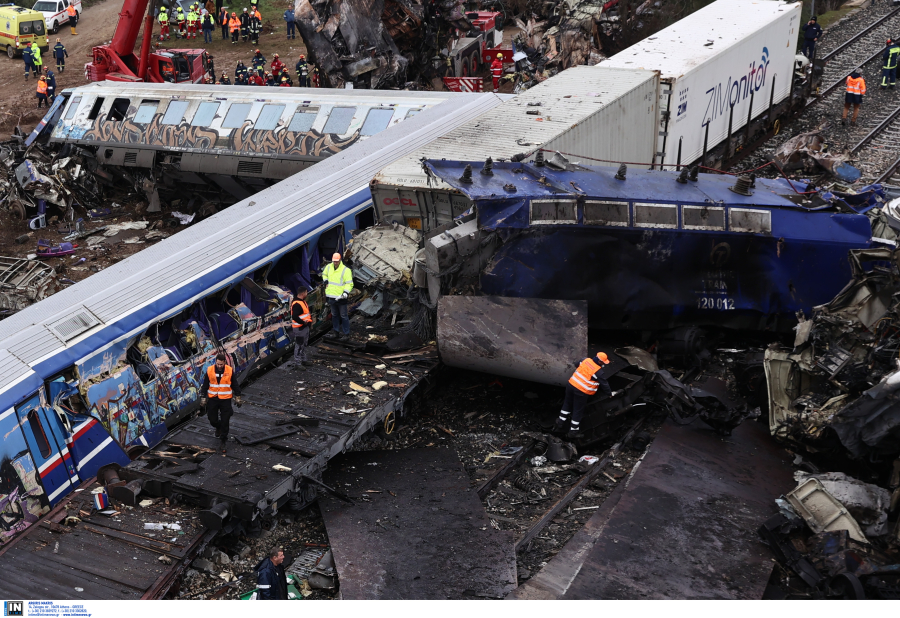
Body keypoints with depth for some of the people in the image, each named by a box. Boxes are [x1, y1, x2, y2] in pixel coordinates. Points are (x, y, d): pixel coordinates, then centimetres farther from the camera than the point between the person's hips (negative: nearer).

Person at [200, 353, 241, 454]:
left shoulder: (230, 371, -8)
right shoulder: (210, 370, -6)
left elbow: (235, 385, 3)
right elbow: (205, 386, 3)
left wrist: (237, 398, 5)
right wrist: (203, 398, 4)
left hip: (225, 399, -1)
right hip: (212, 399, 2)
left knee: (225, 421, -1)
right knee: (212, 419, 9)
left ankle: (224, 441, 12)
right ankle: (218, 428, 44)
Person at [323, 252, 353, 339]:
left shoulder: (346, 270, -14)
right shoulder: (329, 267, 5)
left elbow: (349, 283, -14)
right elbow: (324, 274, 28)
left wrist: (346, 292, -26)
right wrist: (326, 282, 12)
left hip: (341, 297, -6)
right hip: (331, 296, 6)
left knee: (343, 316, 1)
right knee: (334, 315, 18)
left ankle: (346, 333, 10)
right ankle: (336, 331, 30)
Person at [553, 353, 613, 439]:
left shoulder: (586, 360, 2)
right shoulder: (599, 372, -14)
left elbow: (578, 364, 24)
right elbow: (604, 384, -3)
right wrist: (609, 393, 14)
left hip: (571, 384, 6)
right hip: (581, 392, -6)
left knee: (567, 405, 21)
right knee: (578, 411, 8)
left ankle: (559, 424, 27)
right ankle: (573, 431, 17)